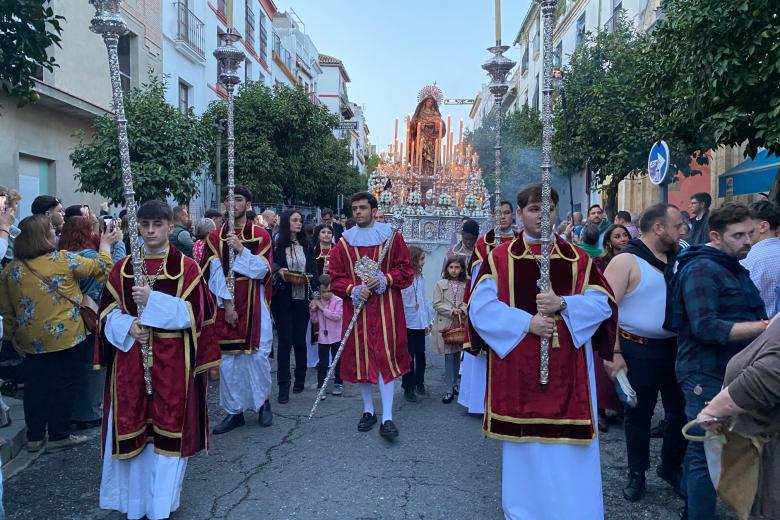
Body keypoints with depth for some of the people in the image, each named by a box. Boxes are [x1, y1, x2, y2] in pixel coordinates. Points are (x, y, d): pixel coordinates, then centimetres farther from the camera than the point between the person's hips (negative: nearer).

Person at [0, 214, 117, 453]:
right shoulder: (63, 260, -14)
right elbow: (100, 267, -2)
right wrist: (105, 244, 14)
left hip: (30, 340, 5)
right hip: (64, 336, -5)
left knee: (35, 386, 15)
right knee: (62, 385, 7)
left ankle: (35, 437, 26)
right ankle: (58, 436, 16)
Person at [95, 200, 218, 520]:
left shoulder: (186, 267, -3)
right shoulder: (123, 268, 7)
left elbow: (194, 313, -10)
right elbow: (108, 313, 7)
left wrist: (153, 300, -20)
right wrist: (128, 326, -14)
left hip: (172, 362, -2)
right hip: (131, 359, 3)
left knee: (168, 429, 4)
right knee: (132, 428, 9)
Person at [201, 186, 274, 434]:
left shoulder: (261, 235, 1)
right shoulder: (214, 237, 5)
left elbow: (262, 269, -8)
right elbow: (215, 273, -4)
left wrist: (241, 249, -19)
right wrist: (227, 304, -12)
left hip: (254, 305, -2)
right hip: (224, 305, 2)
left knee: (257, 356, 0)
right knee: (227, 359, 5)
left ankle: (263, 401, 22)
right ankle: (234, 411, 17)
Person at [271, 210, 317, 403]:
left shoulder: (306, 246, 10)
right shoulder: (277, 246, -1)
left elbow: (314, 271, 8)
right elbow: (271, 268, -1)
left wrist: (306, 278, -9)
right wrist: (280, 273, -19)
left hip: (302, 298, 3)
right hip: (283, 299, -3)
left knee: (300, 340, 11)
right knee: (285, 341, -3)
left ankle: (300, 379, 28)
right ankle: (283, 386, 3)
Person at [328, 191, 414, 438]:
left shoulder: (392, 236, 2)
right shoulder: (344, 242, 7)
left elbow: (406, 269, 1)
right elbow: (335, 277, 5)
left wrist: (384, 280, -15)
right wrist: (353, 290, -12)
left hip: (385, 307, -2)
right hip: (356, 307, 2)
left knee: (385, 357, -7)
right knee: (361, 358, 6)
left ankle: (387, 417, -2)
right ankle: (368, 410, 22)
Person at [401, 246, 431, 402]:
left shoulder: (420, 278, 10)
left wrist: (427, 322, 13)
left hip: (420, 323, 6)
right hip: (407, 323, -6)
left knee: (421, 355, 12)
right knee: (409, 356, 5)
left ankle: (419, 383, 30)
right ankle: (409, 388, 17)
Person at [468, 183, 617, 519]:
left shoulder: (578, 258, 6)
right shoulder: (499, 258, 1)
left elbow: (603, 303, -1)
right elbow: (480, 307, -8)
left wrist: (562, 304, -17)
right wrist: (526, 321, -17)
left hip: (567, 369, 1)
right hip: (518, 368, -1)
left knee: (569, 450, 6)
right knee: (524, 449, 11)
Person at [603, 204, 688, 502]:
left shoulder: (678, 259, 6)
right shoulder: (626, 261, -14)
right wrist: (613, 353, -22)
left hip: (676, 347, 6)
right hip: (638, 350, -5)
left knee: (681, 410, 14)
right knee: (639, 414, 9)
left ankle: (671, 466, 36)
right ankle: (637, 474, 27)